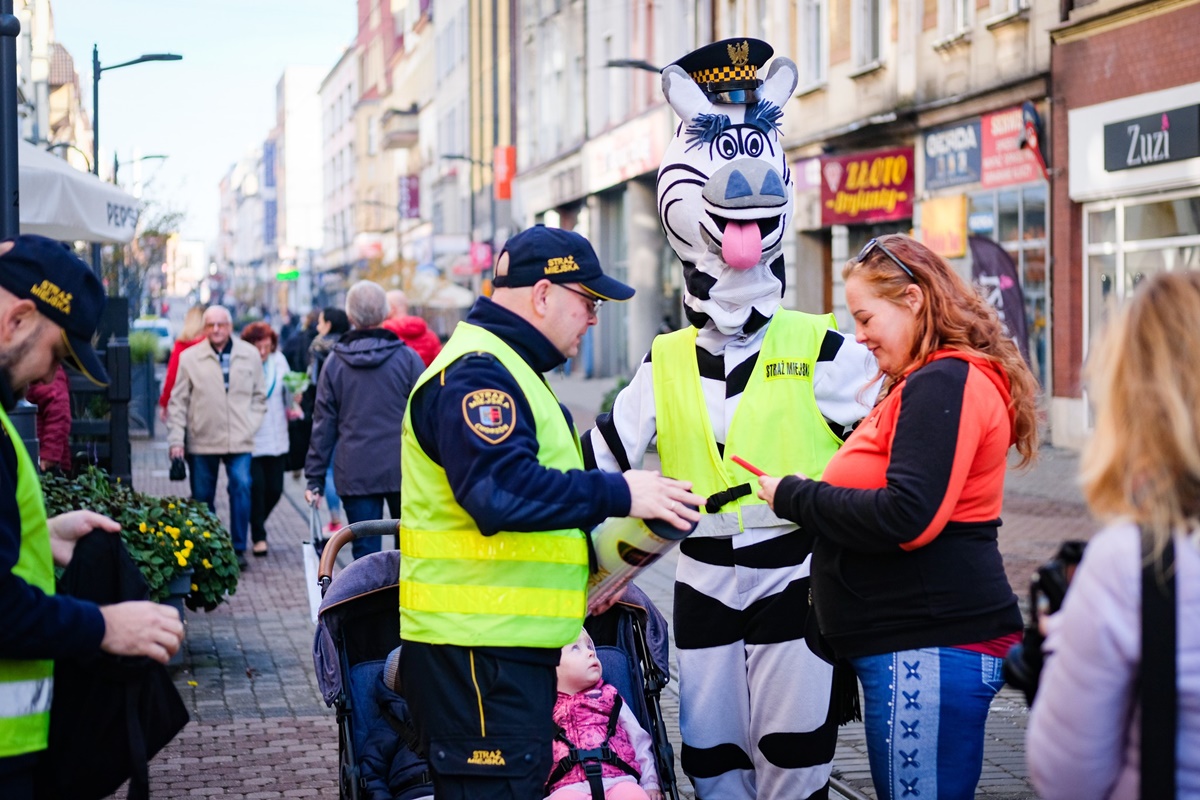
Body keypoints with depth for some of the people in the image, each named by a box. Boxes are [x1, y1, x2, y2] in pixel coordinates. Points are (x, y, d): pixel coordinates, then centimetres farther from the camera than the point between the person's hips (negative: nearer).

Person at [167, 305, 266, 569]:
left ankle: (238, 548, -3)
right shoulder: (189, 357, 2)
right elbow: (178, 401, 3)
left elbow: (259, 396, 14)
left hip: (239, 439, 0)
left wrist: (250, 424, 0)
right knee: (202, 497, 6)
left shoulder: (250, 355, 6)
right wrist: (176, 440, -3)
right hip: (201, 440, 0)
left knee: (241, 487, -12)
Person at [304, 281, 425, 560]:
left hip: (355, 474, 1)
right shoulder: (408, 358, -3)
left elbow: (323, 424, 3)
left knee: (365, 552, 4)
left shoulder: (335, 363, 1)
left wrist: (315, 477, 8)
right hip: (402, 472, 0)